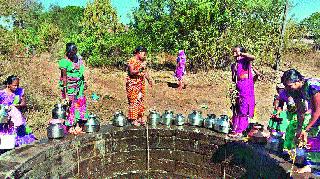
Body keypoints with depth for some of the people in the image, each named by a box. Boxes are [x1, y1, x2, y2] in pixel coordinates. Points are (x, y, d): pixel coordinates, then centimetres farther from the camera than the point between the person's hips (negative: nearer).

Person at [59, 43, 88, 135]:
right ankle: (71, 127, 8)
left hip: (78, 86, 6)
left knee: (80, 103, 5)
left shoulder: (78, 59, 6)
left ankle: (78, 126, 14)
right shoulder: (64, 61, -12)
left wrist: (84, 82, 15)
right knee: (71, 106, -3)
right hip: (69, 87, -6)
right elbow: (64, 77, -14)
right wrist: (65, 91, -17)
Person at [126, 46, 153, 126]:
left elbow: (145, 71, 17)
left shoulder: (143, 61, 10)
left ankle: (140, 117, 20)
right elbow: (131, 72, -19)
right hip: (133, 84, -7)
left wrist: (149, 79, 5)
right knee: (134, 101, -3)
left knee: (140, 100, 11)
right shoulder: (131, 61, -12)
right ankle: (133, 119, 5)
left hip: (141, 84, 7)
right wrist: (140, 69, -32)